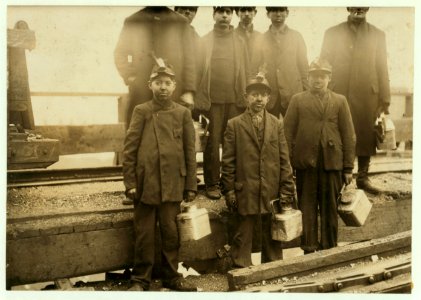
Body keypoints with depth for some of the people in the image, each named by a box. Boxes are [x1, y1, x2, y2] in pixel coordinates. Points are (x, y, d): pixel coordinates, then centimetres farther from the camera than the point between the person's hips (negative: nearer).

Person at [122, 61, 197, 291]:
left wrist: (191, 186, 3)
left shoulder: (183, 113, 7)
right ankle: (140, 279, 18)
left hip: (172, 185, 1)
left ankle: (171, 276, 23)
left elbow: (190, 152, 6)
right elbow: (129, 149, 0)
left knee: (171, 233, 9)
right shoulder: (141, 111, 3)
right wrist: (130, 182, -6)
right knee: (144, 234, 6)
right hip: (145, 184, -1)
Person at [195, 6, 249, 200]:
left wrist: (245, 99, 1)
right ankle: (212, 184, 7)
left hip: (235, 101, 2)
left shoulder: (239, 42, 10)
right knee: (212, 143, 0)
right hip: (212, 101, -1)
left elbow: (245, 72, 8)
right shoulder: (204, 42, 6)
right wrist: (200, 102, -5)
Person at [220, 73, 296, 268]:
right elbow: (228, 162, 0)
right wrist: (229, 190, -4)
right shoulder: (234, 125, 2)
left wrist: (286, 189, 2)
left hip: (272, 193, 3)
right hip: (244, 193, -2)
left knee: (272, 239, 11)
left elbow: (284, 159, 7)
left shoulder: (277, 124, 9)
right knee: (242, 239, 4)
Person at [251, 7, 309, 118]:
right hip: (268, 96, 0)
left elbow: (304, 66, 7)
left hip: (293, 95, 0)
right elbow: (254, 68, 8)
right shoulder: (262, 39, 8)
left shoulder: (296, 36, 8)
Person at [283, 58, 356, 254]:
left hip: (332, 164, 1)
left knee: (330, 208, 7)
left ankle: (329, 248, 19)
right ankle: (309, 249, 13)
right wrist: (287, 164, -3)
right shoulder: (297, 100, 8)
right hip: (305, 163, -1)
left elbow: (349, 135, 7)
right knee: (307, 208, 4)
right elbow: (288, 133, 3)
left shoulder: (340, 101, 10)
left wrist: (348, 167, 2)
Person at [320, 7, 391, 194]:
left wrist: (385, 101, 3)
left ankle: (363, 178, 17)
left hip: (368, 97, 1)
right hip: (338, 96, -1)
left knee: (366, 137, 5)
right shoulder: (332, 34, 8)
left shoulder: (377, 35, 11)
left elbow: (382, 70, 8)